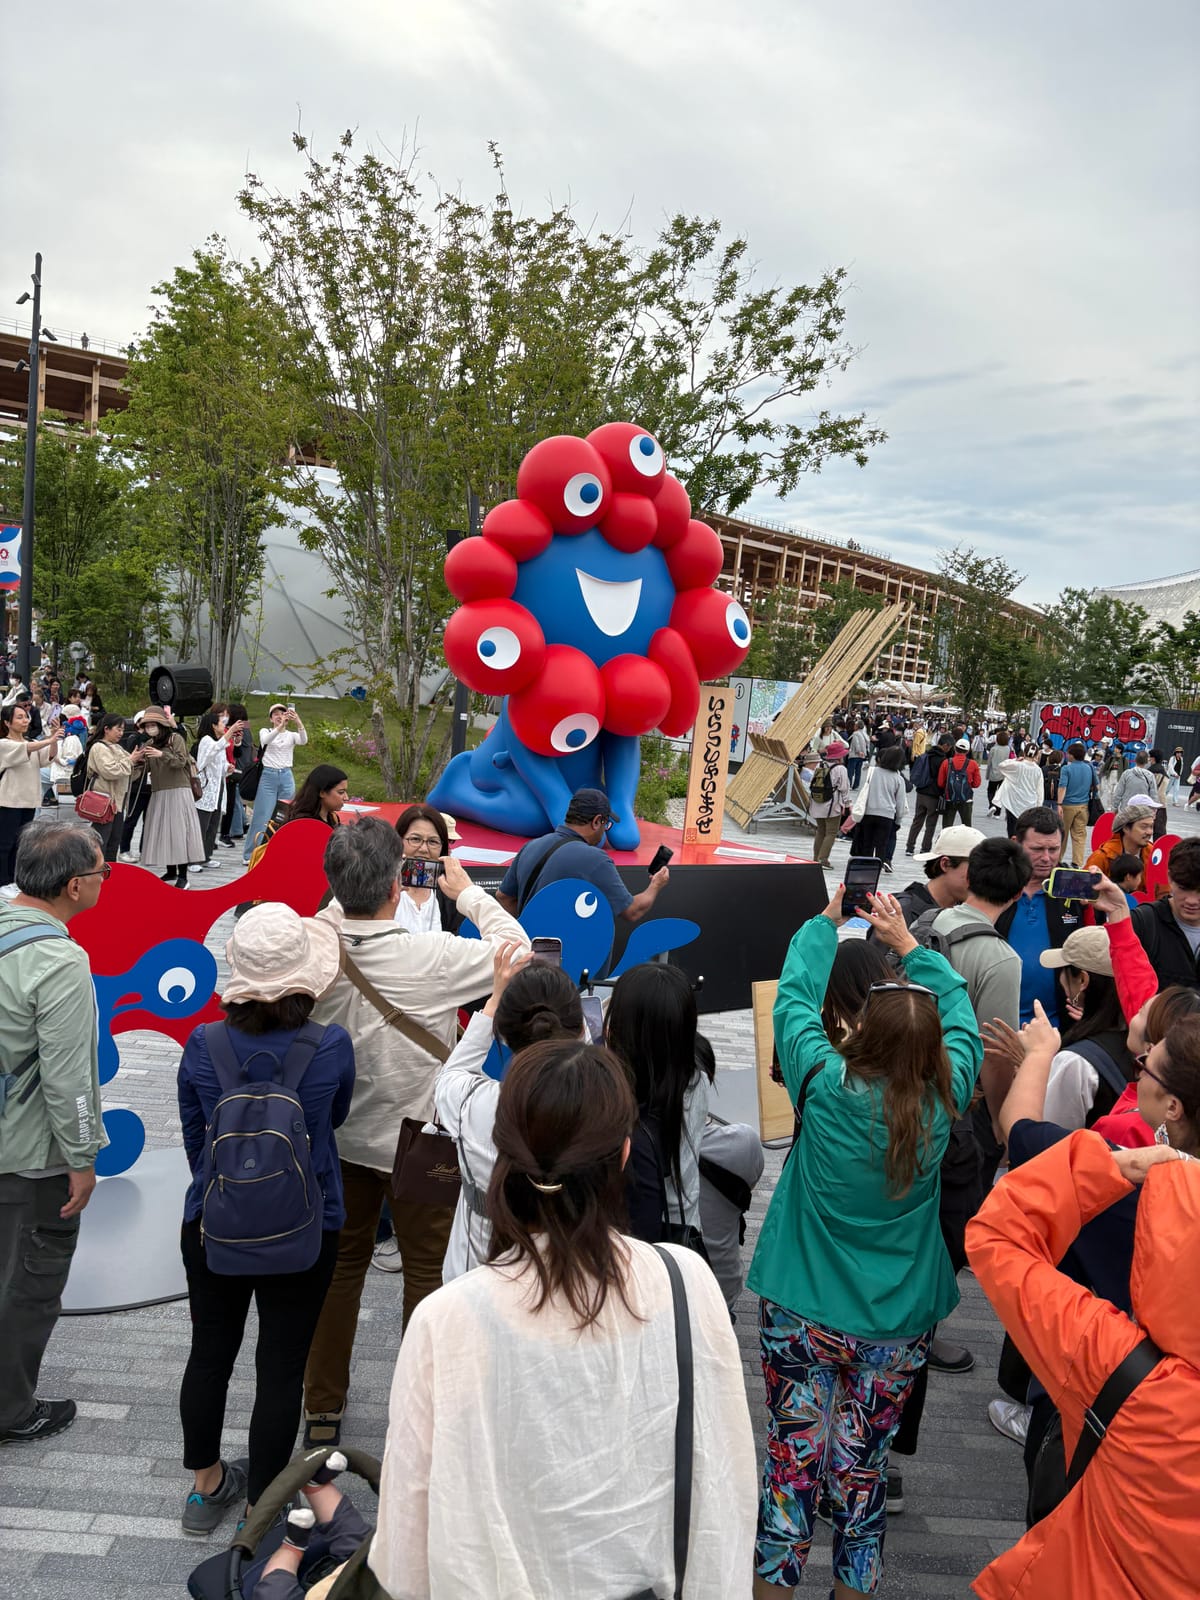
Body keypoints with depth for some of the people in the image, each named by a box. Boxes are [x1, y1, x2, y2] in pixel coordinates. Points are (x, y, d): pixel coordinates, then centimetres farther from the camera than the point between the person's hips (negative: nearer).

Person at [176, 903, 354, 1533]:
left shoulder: (203, 1046, -14)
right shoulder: (332, 1046, -19)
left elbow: (193, 1136, 2)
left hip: (212, 1226, 3)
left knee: (210, 1351, 22)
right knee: (281, 1367, 12)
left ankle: (206, 1485, 41)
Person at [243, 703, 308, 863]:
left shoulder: (291, 735, 9)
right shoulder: (265, 731, 5)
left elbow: (304, 740, -14)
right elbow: (266, 740, -19)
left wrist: (298, 721, -32)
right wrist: (280, 726, -35)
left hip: (286, 777, 2)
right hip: (268, 777, -2)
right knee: (262, 817, -2)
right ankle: (250, 854, 6)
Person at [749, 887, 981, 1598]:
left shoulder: (827, 1088, -19)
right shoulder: (943, 1103, -12)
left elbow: (794, 999, -3)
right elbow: (960, 1013, 5)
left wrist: (825, 923, 9)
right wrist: (910, 945, 13)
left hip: (803, 1314, -2)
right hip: (899, 1324, 2)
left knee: (794, 1453, 11)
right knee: (863, 1461, 15)